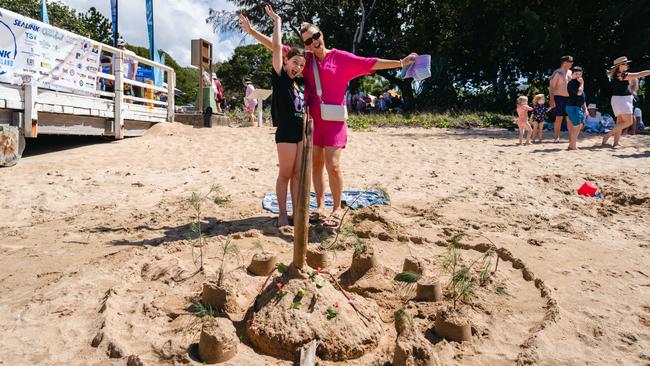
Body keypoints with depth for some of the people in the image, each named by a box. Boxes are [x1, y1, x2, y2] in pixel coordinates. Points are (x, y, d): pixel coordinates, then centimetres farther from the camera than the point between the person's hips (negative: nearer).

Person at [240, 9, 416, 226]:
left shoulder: (341, 57, 0)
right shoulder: (306, 58, 9)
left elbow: (371, 63, -3)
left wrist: (401, 63, -7)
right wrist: (251, 31, 12)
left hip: (333, 120, -4)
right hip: (313, 120, 4)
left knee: (332, 165, -10)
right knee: (316, 165, 8)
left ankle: (337, 209, 6)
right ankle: (320, 206, 19)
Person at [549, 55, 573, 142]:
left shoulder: (570, 72, 15)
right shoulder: (557, 73, -7)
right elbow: (551, 86, -11)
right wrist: (551, 99, -21)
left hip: (569, 98, 6)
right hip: (559, 97, -6)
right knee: (559, 118, -7)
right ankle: (556, 137, -2)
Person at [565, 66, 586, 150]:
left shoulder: (579, 83, 20)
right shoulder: (571, 83, -10)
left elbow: (582, 97, 25)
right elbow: (579, 92, -24)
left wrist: (585, 108, 22)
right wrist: (582, 83, -11)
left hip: (579, 107, 10)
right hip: (573, 107, -10)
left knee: (579, 126, 12)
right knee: (577, 126, -12)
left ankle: (572, 144, 17)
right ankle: (573, 145, -8)